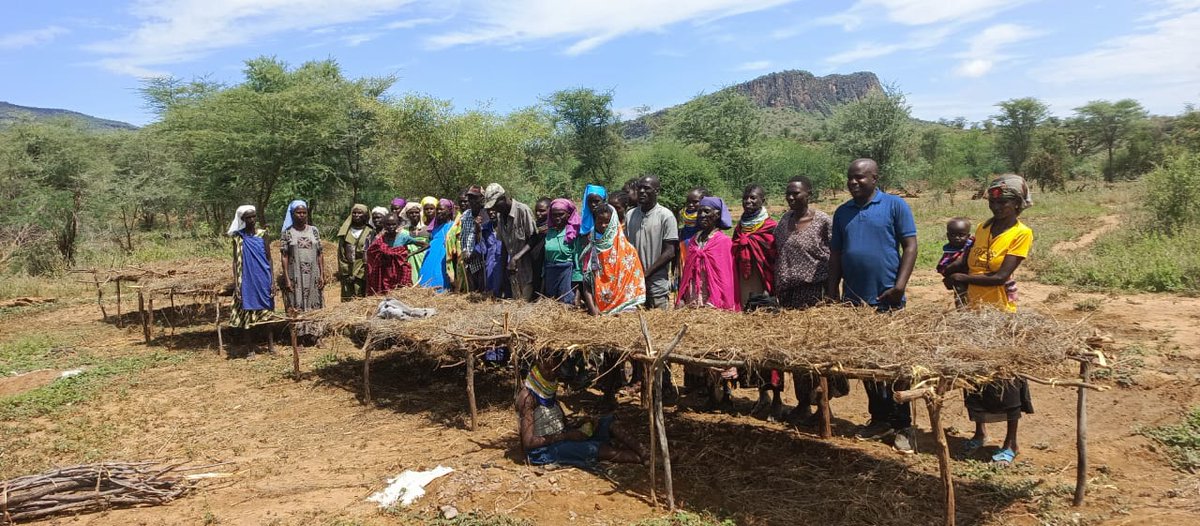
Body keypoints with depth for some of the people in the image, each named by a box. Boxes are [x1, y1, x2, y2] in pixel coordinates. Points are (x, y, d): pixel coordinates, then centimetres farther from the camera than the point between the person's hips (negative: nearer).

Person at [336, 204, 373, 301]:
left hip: (361, 271, -2)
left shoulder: (368, 232, 1)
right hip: (346, 270, 2)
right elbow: (341, 253, 10)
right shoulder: (345, 230, 8)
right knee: (346, 300, 3)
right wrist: (343, 270, 2)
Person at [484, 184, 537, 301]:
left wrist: (517, 257, -23)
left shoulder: (523, 210, -17)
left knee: (526, 300, -5)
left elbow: (534, 239, -17)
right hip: (512, 267, 7)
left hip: (526, 265, -7)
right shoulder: (500, 215, 5)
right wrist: (504, 263, 6)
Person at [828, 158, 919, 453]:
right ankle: (880, 419, 24)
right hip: (854, 299, 5)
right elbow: (835, 254, 14)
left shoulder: (895, 206, -3)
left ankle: (902, 427, 10)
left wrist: (899, 286, -15)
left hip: (886, 300, -5)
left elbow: (910, 246, -7)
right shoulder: (842, 212, 11)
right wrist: (833, 291, 8)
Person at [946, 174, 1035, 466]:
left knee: (1005, 377, 3)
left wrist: (963, 278, -11)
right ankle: (979, 433, 31)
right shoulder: (983, 228, 8)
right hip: (973, 311, 6)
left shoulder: (1022, 233, -10)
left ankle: (1011, 444, 17)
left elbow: (1001, 277, -17)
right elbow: (968, 263, 13)